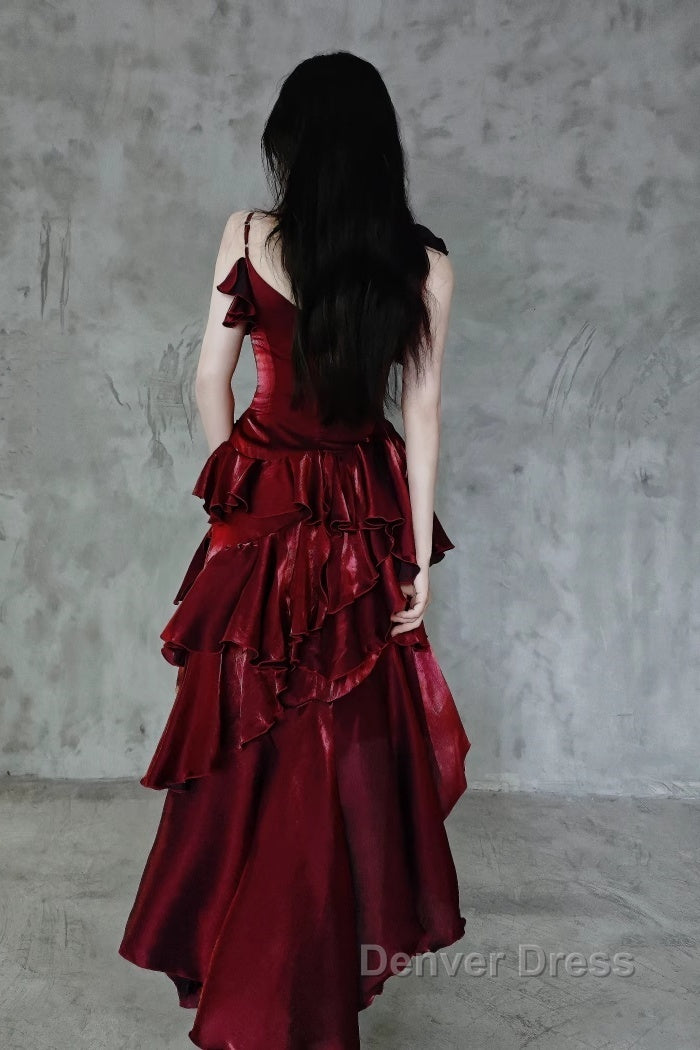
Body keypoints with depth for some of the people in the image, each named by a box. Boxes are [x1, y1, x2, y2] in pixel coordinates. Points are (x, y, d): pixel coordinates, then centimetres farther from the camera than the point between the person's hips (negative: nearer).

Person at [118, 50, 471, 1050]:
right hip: (364, 520, 1)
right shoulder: (425, 261, -6)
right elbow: (422, 413, -6)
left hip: (263, 508, 0)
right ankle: (327, 968, 31)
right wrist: (420, 554, -2)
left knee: (250, 733, 14)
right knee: (352, 735, 14)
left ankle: (232, 955, 32)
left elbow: (211, 380, -3)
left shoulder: (250, 237, -6)